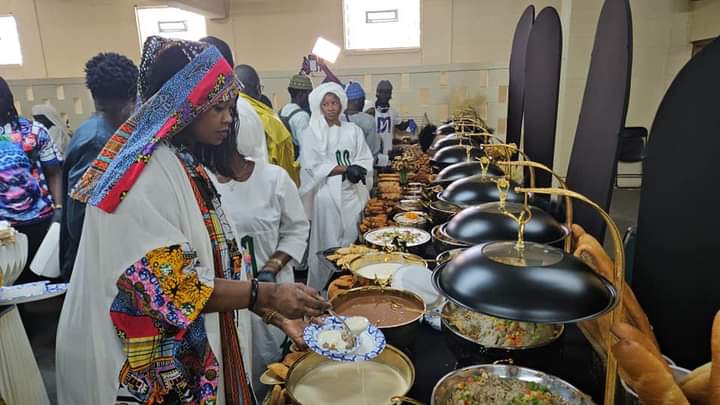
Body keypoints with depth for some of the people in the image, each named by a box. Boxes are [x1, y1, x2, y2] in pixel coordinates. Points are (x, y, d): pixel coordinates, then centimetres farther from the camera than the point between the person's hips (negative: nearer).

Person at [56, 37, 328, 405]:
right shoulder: (146, 174, -22)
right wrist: (265, 294, -28)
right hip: (157, 371, -8)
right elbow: (170, 287, -26)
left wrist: (259, 302, 3)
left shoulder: (185, 163, 6)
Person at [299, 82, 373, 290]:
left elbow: (366, 161, 7)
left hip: (352, 194, 3)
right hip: (326, 194, -3)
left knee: (352, 242, 4)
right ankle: (321, 288, 12)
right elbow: (313, 167, -7)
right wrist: (346, 168, -14)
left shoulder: (353, 130, 10)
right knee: (327, 244, 0)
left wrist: (357, 170, -15)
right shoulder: (312, 133, 2)